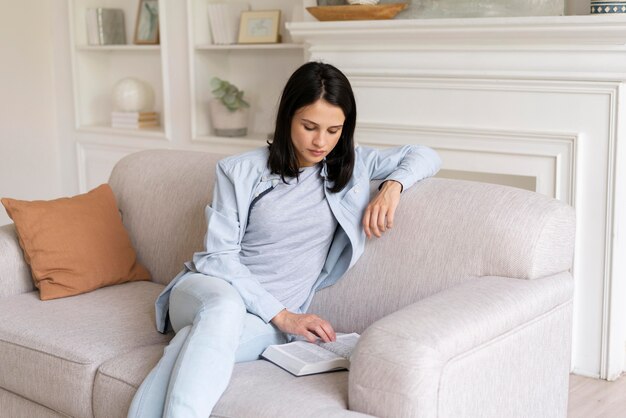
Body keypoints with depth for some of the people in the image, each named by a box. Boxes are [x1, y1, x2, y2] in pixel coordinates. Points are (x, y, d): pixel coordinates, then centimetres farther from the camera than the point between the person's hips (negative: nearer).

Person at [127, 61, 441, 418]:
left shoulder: (350, 166, 9)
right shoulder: (241, 171, -1)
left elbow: (425, 157, 16)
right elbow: (220, 256, -5)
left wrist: (393, 186, -6)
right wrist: (281, 315, -14)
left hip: (272, 320, 1)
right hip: (209, 288, -1)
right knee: (226, 308, -41)